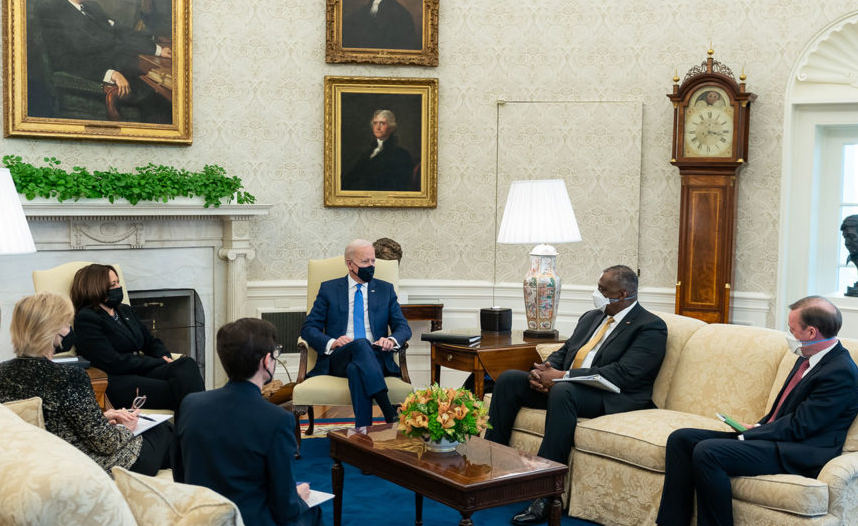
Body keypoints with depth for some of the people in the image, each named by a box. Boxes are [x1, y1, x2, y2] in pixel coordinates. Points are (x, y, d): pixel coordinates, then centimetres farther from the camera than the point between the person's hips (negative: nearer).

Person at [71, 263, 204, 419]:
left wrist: (164, 357, 3)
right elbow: (112, 362, -11)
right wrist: (159, 363, -10)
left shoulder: (125, 310, 25)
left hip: (141, 372, 7)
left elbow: (151, 341, 29)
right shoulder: (86, 319, -1)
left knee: (187, 364, -27)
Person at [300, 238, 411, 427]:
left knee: (356, 369, -38)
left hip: (375, 358, 1)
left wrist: (392, 340, -11)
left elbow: (403, 327, 14)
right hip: (337, 360, 0)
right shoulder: (329, 289, 14)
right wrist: (332, 343, -15)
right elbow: (308, 328, 7)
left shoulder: (385, 289, 19)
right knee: (361, 344, -37)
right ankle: (390, 413, -49)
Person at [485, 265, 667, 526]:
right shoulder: (590, 317, 21)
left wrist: (563, 376, -20)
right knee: (508, 379, -8)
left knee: (563, 391, -37)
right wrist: (543, 372, -5)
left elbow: (624, 374, -17)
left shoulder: (651, 327, -5)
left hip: (612, 399, -8)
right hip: (564, 387, 8)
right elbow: (563, 352, 21)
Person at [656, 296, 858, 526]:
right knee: (680, 438, -2)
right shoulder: (807, 358, 15)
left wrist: (747, 437, -13)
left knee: (706, 452, -29)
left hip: (798, 453, -10)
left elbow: (799, 426, -18)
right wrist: (758, 427, 8)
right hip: (776, 436, 10)